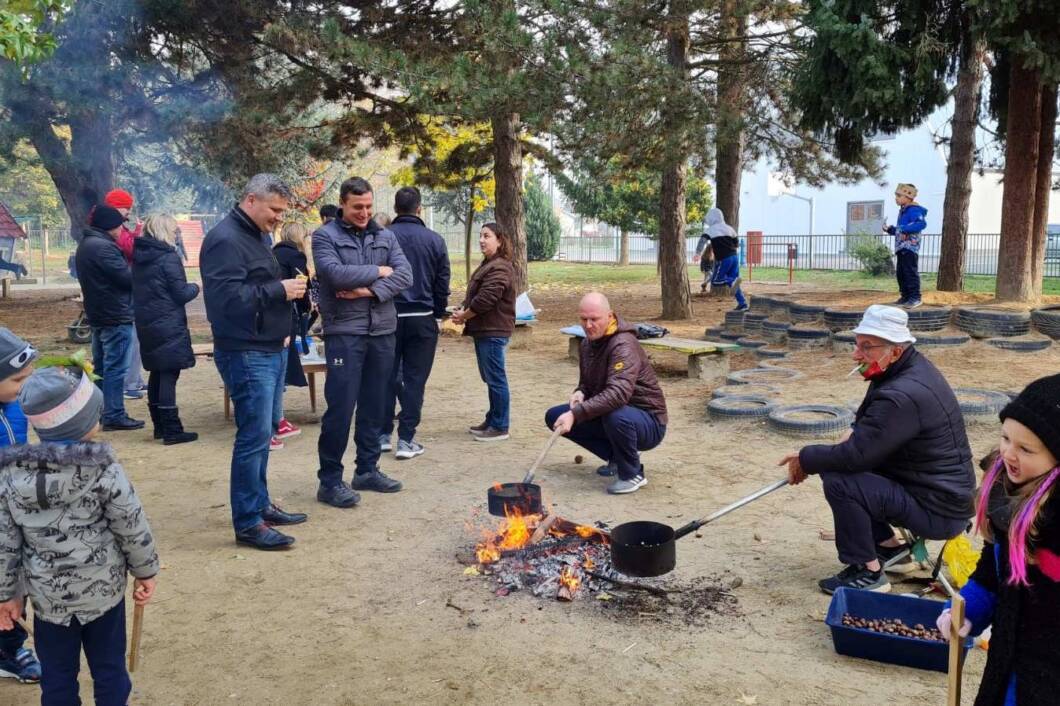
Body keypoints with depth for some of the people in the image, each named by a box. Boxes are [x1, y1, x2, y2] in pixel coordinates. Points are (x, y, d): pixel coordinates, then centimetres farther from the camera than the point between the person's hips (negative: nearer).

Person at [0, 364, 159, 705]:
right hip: (103, 590, -2)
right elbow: (133, 528, -11)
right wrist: (145, 571, 4)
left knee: (57, 678, 17)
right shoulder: (103, 471, -18)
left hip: (48, 597, 2)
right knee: (109, 670, 15)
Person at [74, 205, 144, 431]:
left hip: (98, 315, 10)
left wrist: (127, 263, 1)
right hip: (116, 317, -10)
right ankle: (114, 416, -2)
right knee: (115, 368, -5)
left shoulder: (86, 244, 14)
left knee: (101, 366, 17)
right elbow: (128, 279, -19)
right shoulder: (103, 247, -19)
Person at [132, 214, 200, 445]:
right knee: (169, 374, -6)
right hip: (169, 325, -8)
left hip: (145, 324, 8)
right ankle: (172, 431, -4)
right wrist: (195, 287, 7)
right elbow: (181, 294, -13)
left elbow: (141, 289, 18)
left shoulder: (139, 257, 10)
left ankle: (159, 426, 21)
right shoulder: (169, 257, -13)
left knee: (156, 373, 14)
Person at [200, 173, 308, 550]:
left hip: (270, 350, 10)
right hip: (246, 354, -10)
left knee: (261, 434, 16)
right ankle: (248, 523, 2)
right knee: (254, 436, -7)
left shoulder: (258, 236, 17)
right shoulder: (225, 239, -15)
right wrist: (279, 291, -20)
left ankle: (260, 504, 27)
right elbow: (228, 297, -25)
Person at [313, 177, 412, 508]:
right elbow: (335, 273, -19)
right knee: (340, 408, -5)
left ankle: (367, 470, 24)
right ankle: (329, 480, 5)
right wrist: (378, 271, -8)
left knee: (374, 406, 11)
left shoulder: (385, 236, 12)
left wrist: (371, 291, -15)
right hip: (344, 333, -5)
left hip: (382, 332, 5)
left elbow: (405, 274, -1)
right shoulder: (325, 236, -2)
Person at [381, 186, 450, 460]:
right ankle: (406, 440, 5)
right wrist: (439, 313, 16)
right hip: (422, 318, -1)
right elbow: (442, 284, 2)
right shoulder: (434, 240, -2)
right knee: (415, 379, 4)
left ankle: (383, 435, 18)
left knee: (387, 376, 13)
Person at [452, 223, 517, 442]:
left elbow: (485, 299, -24)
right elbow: (473, 294, 19)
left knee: (496, 379, -4)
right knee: (490, 378, 17)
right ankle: (492, 420, 28)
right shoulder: (488, 265, 18)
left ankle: (500, 427, 3)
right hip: (484, 330, 11)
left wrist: (464, 315, -11)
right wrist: (461, 310, 1)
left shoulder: (500, 268, -17)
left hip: (493, 332, -11)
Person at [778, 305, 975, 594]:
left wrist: (805, 459, -12)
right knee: (836, 468, 12)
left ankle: (868, 572, -5)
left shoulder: (904, 396, -30)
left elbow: (855, 455, -29)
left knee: (839, 482, -24)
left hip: (939, 512, -10)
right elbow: (865, 427, 15)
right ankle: (890, 548, 20)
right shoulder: (911, 369, 3)